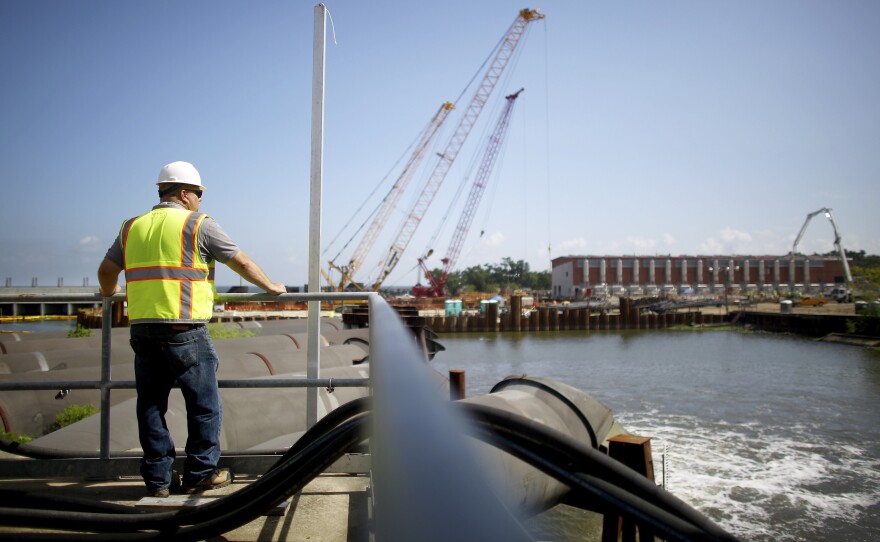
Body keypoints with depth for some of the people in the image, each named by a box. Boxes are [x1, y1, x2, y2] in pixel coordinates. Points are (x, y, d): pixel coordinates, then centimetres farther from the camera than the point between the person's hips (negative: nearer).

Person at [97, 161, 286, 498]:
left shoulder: (132, 227, 14)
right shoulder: (199, 225, -2)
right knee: (204, 404, 7)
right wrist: (270, 287, 15)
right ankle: (201, 474, 14)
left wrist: (110, 293, 43)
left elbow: (106, 270, 22)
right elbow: (242, 262, 0)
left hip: (141, 329, 6)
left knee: (151, 406, 13)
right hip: (184, 331, -6)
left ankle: (158, 479, 20)